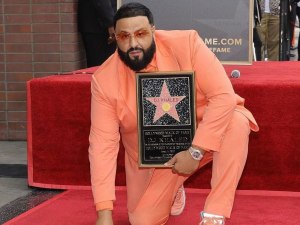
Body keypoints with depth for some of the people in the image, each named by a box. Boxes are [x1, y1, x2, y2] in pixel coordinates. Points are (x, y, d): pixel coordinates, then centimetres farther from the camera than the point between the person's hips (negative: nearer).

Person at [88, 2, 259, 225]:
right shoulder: (104, 80, -19)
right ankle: (173, 190, 27)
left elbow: (223, 96, -26)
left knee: (237, 121, -31)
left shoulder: (186, 43, -24)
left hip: (203, 136, -1)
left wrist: (195, 152, -30)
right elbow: (103, 144, -19)